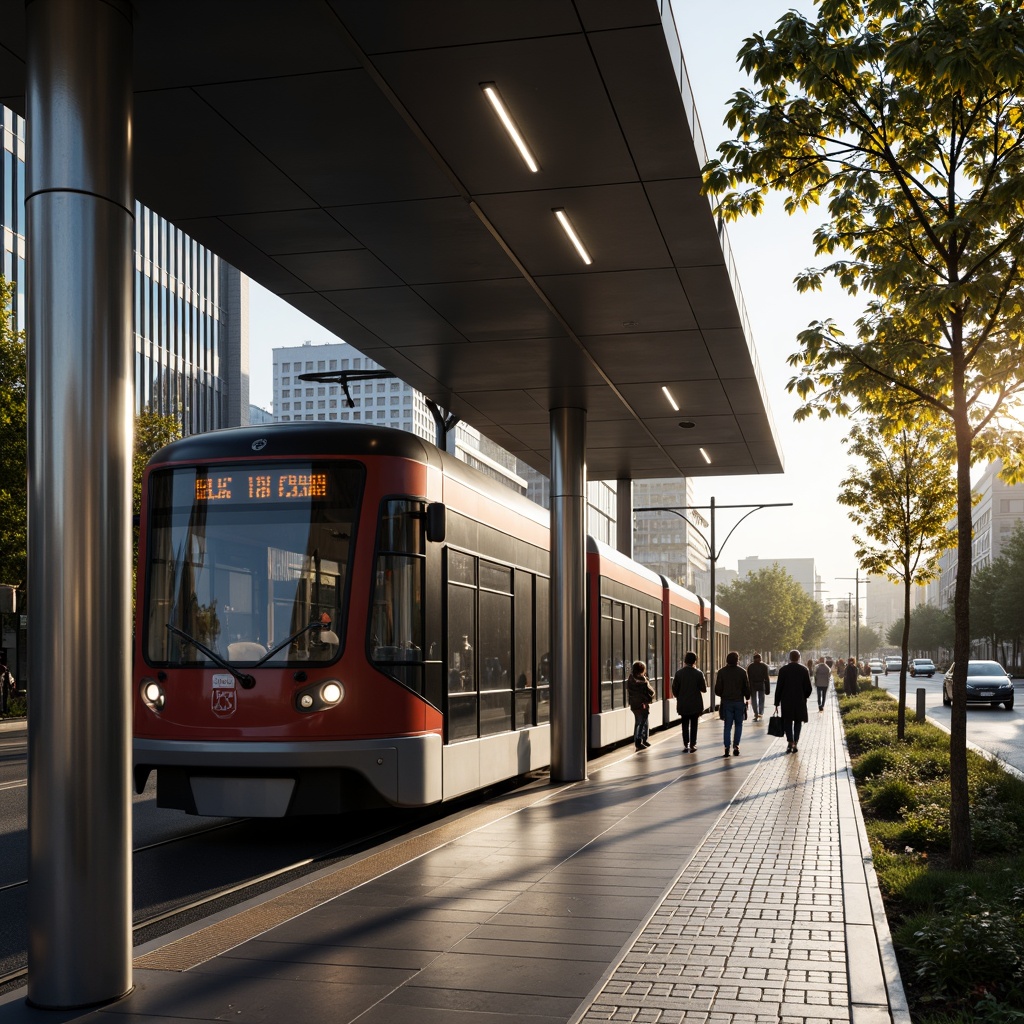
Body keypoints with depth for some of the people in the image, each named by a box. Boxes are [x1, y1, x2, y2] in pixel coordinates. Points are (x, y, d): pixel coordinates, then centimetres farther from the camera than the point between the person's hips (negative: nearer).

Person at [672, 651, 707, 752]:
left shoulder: (679, 673, -5)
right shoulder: (698, 673, -9)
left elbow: (674, 689, -1)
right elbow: (704, 689, -5)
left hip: (683, 704, 1)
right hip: (696, 704, -1)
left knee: (685, 725, 9)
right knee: (694, 725, 8)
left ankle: (686, 745, 6)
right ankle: (692, 744, 7)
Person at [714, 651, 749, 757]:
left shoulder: (722, 672, -2)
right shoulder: (742, 672, -2)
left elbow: (718, 689, -1)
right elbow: (747, 687, 1)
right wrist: (747, 698, 17)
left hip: (726, 702, 1)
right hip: (739, 701, 0)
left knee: (727, 726, 4)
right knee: (738, 724, 11)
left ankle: (727, 748, -3)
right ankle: (736, 746, 0)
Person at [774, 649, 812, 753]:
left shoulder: (783, 670, -3)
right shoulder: (804, 670, -1)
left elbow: (779, 687, -3)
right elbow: (808, 687, -1)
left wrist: (777, 701, 2)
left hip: (786, 701, -1)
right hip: (800, 701, 1)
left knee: (788, 721, 6)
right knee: (798, 722, 12)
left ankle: (790, 742, -11)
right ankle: (795, 743, 9)